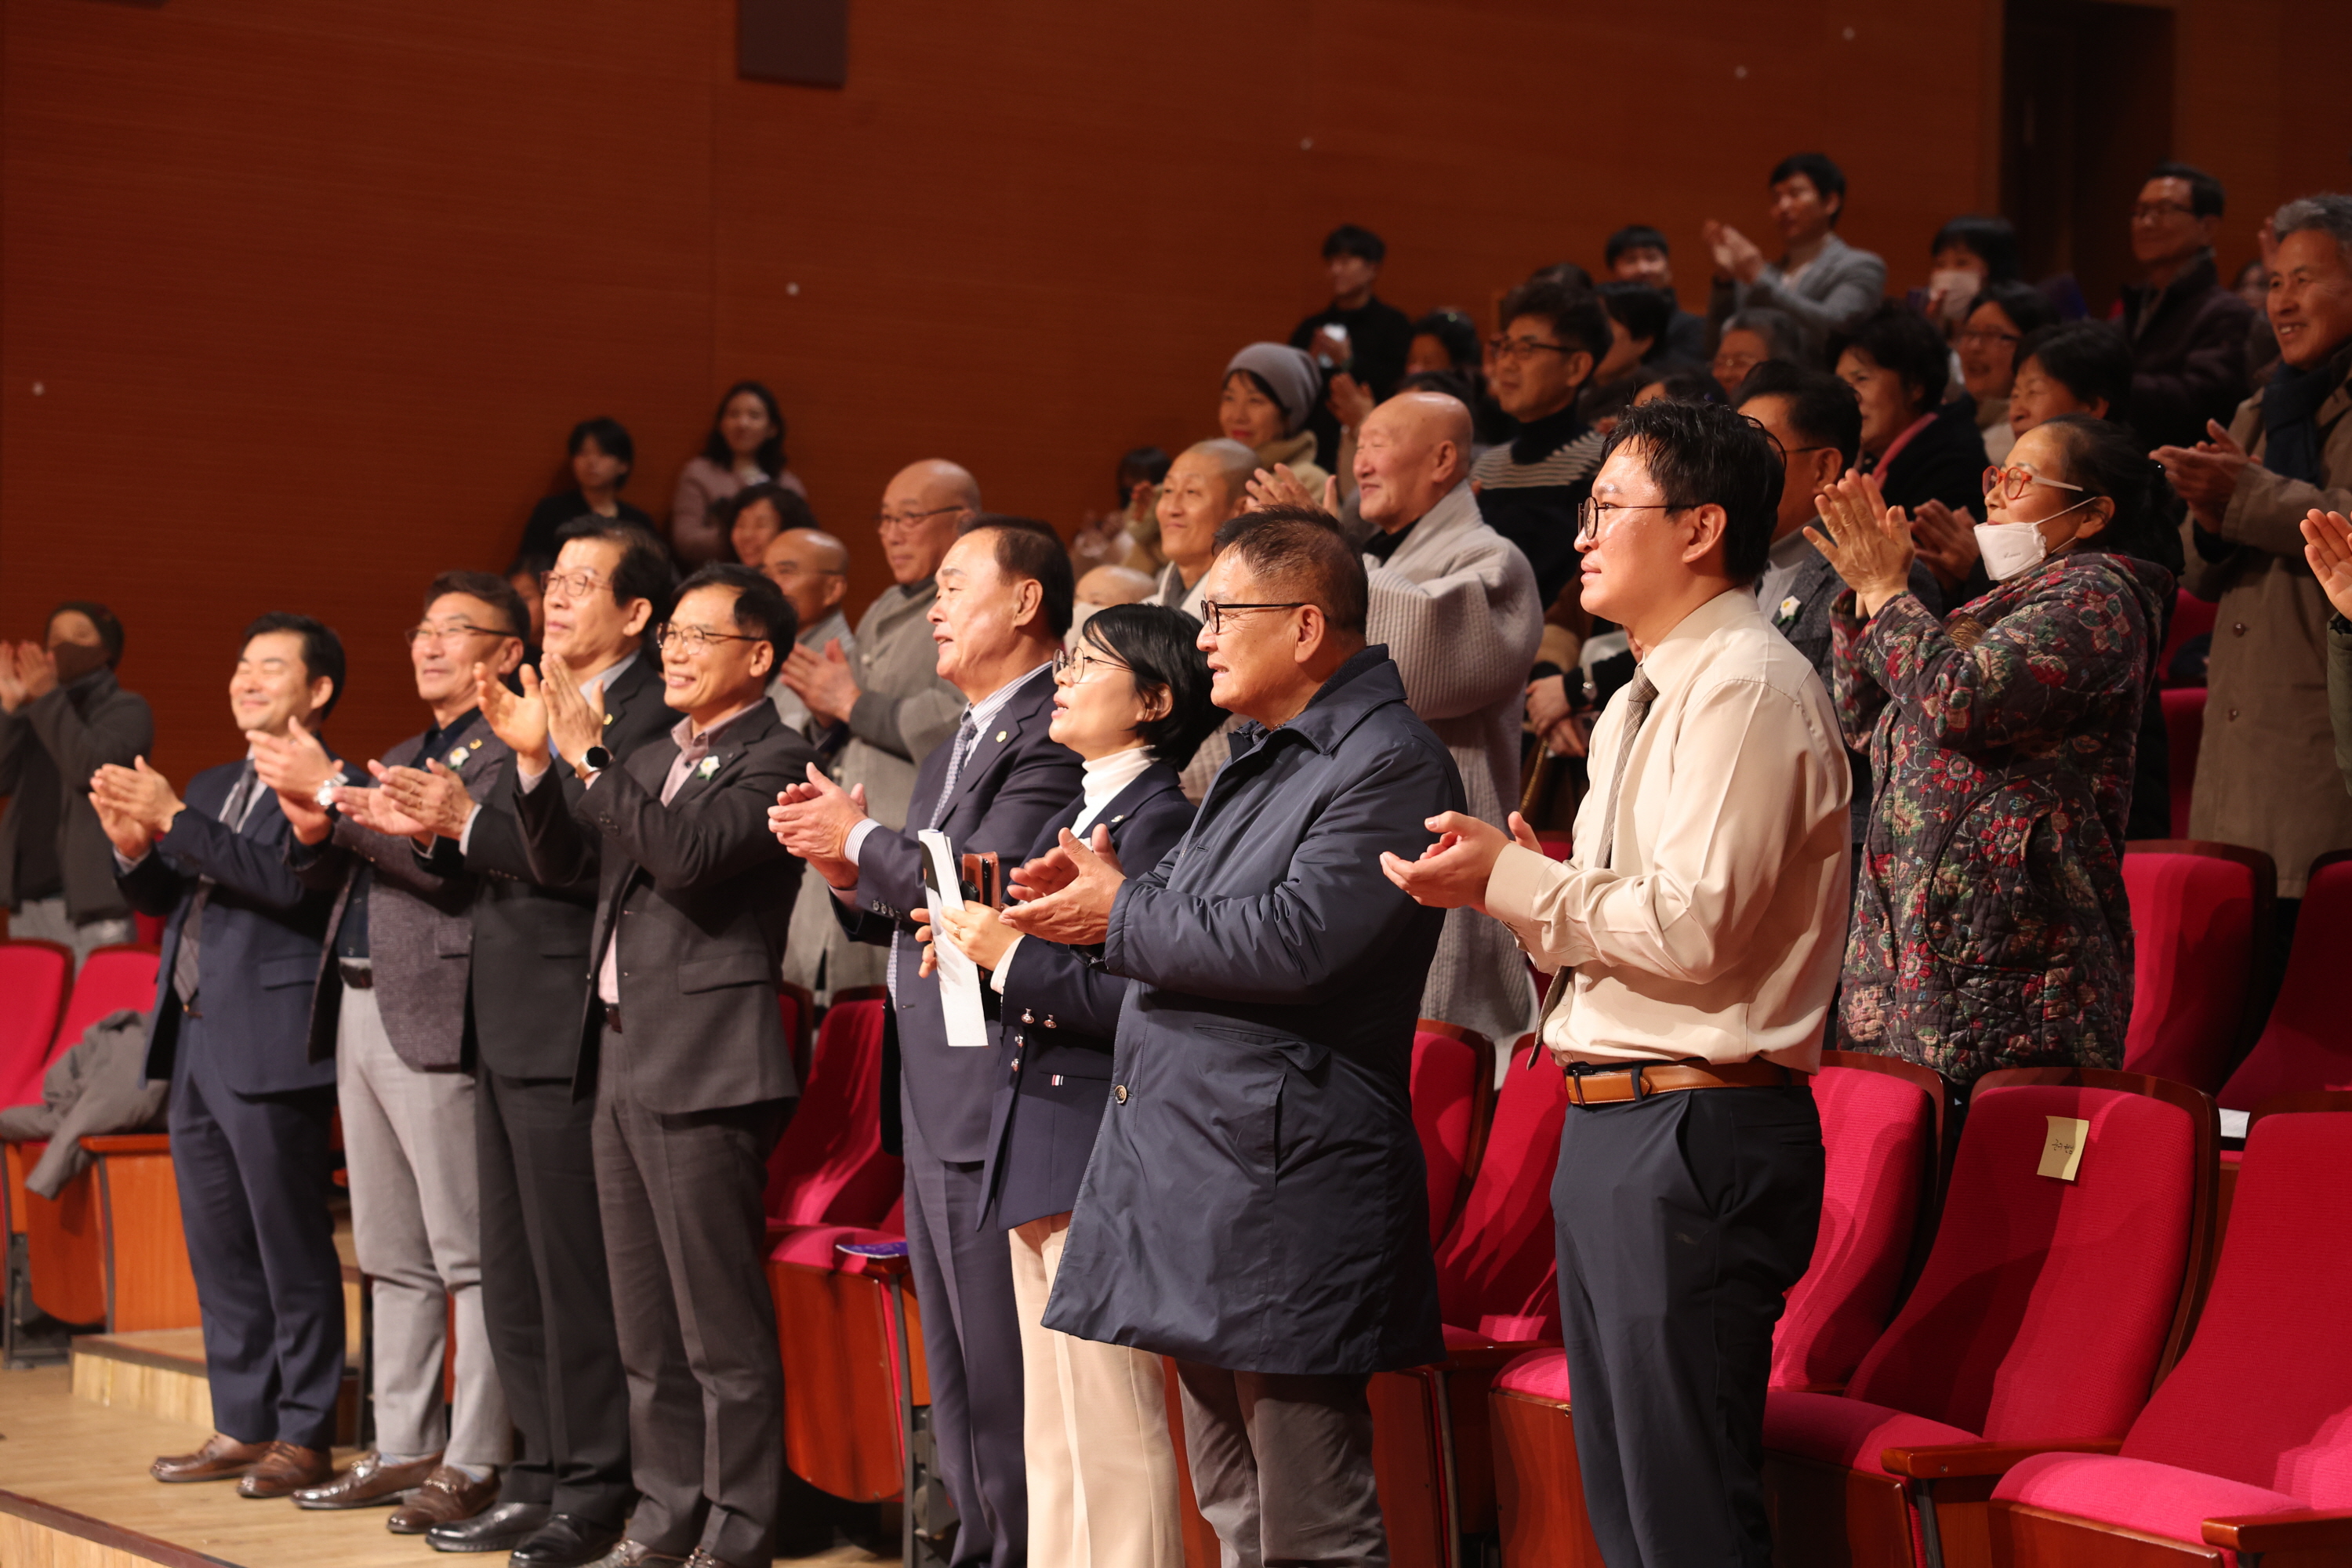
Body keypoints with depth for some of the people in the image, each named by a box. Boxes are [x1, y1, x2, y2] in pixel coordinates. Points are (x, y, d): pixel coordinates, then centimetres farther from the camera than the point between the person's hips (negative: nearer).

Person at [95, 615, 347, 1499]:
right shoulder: (211, 788, 19)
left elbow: (290, 879, -21)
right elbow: (161, 900, 19)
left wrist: (174, 822, -21)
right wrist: (134, 847, -2)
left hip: (270, 1049, -9)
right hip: (196, 1041, 9)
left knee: (291, 1248, -4)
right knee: (218, 1251, 12)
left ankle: (303, 1435, 2)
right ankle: (242, 1425, 20)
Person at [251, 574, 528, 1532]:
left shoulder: (505, 750, -6)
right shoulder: (400, 759, 22)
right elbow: (332, 877, 23)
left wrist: (332, 791, -16)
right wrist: (311, 827, 2)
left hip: (437, 1016, -9)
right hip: (359, 1011, 9)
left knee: (471, 1253, -6)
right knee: (391, 1256, 12)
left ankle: (475, 1462, -5)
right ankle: (404, 1448, 19)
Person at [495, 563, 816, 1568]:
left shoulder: (774, 761, -8)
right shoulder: (651, 761, 19)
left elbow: (688, 854, -22)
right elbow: (565, 863, 17)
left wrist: (588, 757, -19)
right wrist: (534, 761, 3)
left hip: (702, 1064, -9)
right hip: (623, 1054, 9)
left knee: (723, 1326, -5)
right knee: (647, 1327, 14)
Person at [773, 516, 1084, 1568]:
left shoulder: (1051, 733, -13)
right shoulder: (953, 751, 20)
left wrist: (861, 839, -10)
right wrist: (847, 875, 3)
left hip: (997, 1104, -10)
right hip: (932, 1103, 10)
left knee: (1003, 1377, -7)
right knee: (957, 1377, 16)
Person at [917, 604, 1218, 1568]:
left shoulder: (1157, 818, -13)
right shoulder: (1077, 815, 18)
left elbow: (1138, 996, -22)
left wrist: (1015, 956, -16)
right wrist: (976, 946, 3)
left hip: (1100, 1156, -10)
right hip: (1039, 1145, 10)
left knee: (1108, 1434, -6)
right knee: (1053, 1441, 15)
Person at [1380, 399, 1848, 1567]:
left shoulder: (1749, 689, -12)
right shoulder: (1641, 703, 20)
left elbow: (1694, 925, -21)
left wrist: (1511, 881, -12)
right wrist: (1510, 882, 4)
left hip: (1694, 1132, -10)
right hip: (1609, 1125, 10)